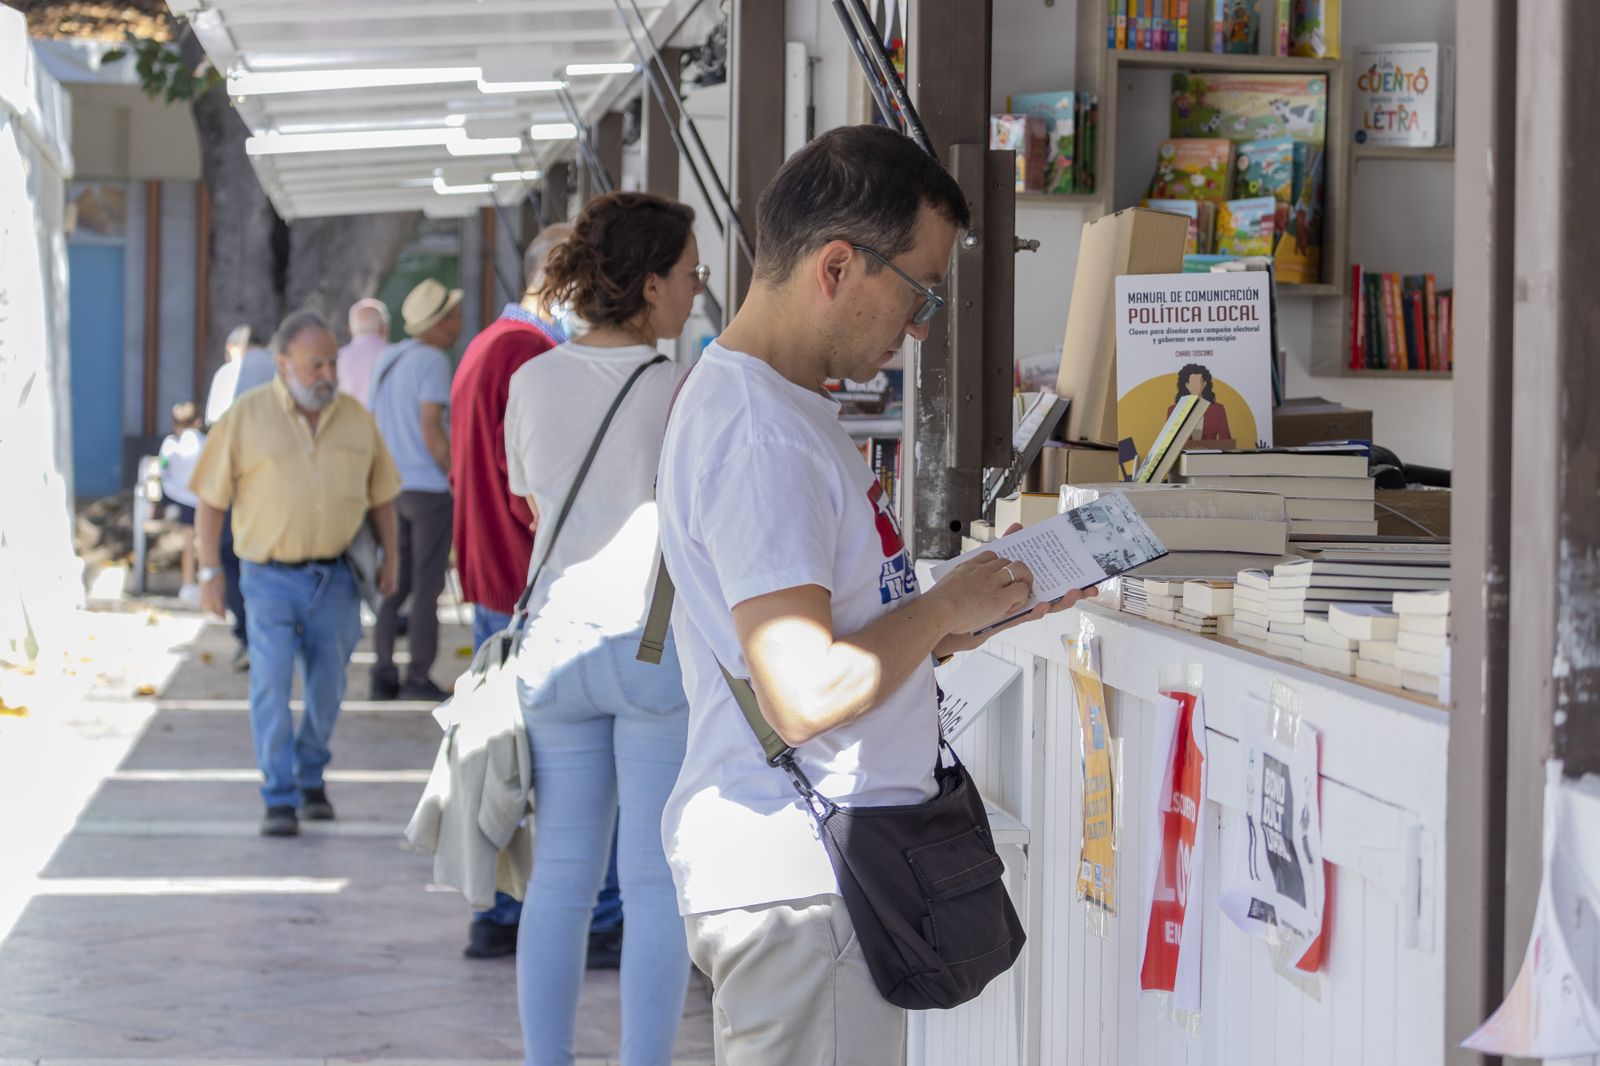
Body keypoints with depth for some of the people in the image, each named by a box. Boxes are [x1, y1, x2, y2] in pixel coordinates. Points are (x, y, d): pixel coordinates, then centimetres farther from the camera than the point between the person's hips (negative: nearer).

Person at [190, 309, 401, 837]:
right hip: (272, 579, -3)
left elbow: (381, 492, 15)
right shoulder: (246, 417, -4)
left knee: (326, 689, 9)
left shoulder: (355, 418, 5)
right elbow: (211, 498, -1)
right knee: (271, 686, -10)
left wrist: (390, 557, 8)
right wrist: (209, 572, -4)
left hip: (337, 579, 3)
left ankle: (311, 780, 29)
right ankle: (279, 800, -7)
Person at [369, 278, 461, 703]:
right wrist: (458, 476, -9)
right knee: (427, 584, -2)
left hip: (391, 487, 7)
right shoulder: (432, 361, -12)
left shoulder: (386, 359, 12)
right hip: (429, 487, -7)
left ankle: (383, 675, 7)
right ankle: (418, 676, -2)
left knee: (393, 584, 10)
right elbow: (432, 430, -18)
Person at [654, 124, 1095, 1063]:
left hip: (813, 866, 10)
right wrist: (947, 609, -11)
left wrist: (984, 611, 11)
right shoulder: (762, 437, -19)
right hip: (799, 879, -10)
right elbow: (808, 694, -25)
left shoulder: (779, 407, 16)